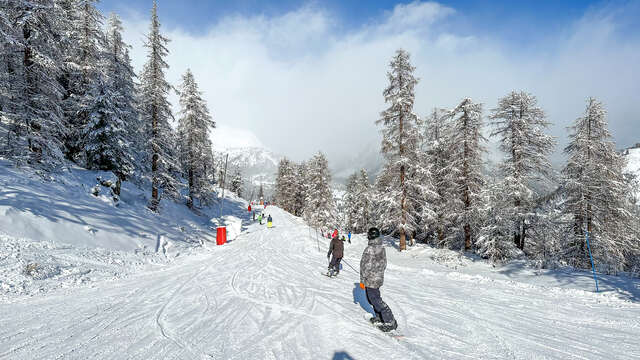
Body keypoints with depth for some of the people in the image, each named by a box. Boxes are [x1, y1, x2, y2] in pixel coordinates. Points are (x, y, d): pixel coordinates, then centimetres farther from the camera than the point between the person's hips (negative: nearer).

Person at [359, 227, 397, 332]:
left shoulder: (369, 249, -23)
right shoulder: (382, 248, 4)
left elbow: (366, 266, -21)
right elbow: (384, 264, 13)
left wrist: (362, 280, -12)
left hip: (371, 280, -9)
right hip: (379, 278, 9)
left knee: (376, 301, 0)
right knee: (374, 299, 22)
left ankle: (390, 322, 3)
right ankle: (379, 318, 30)